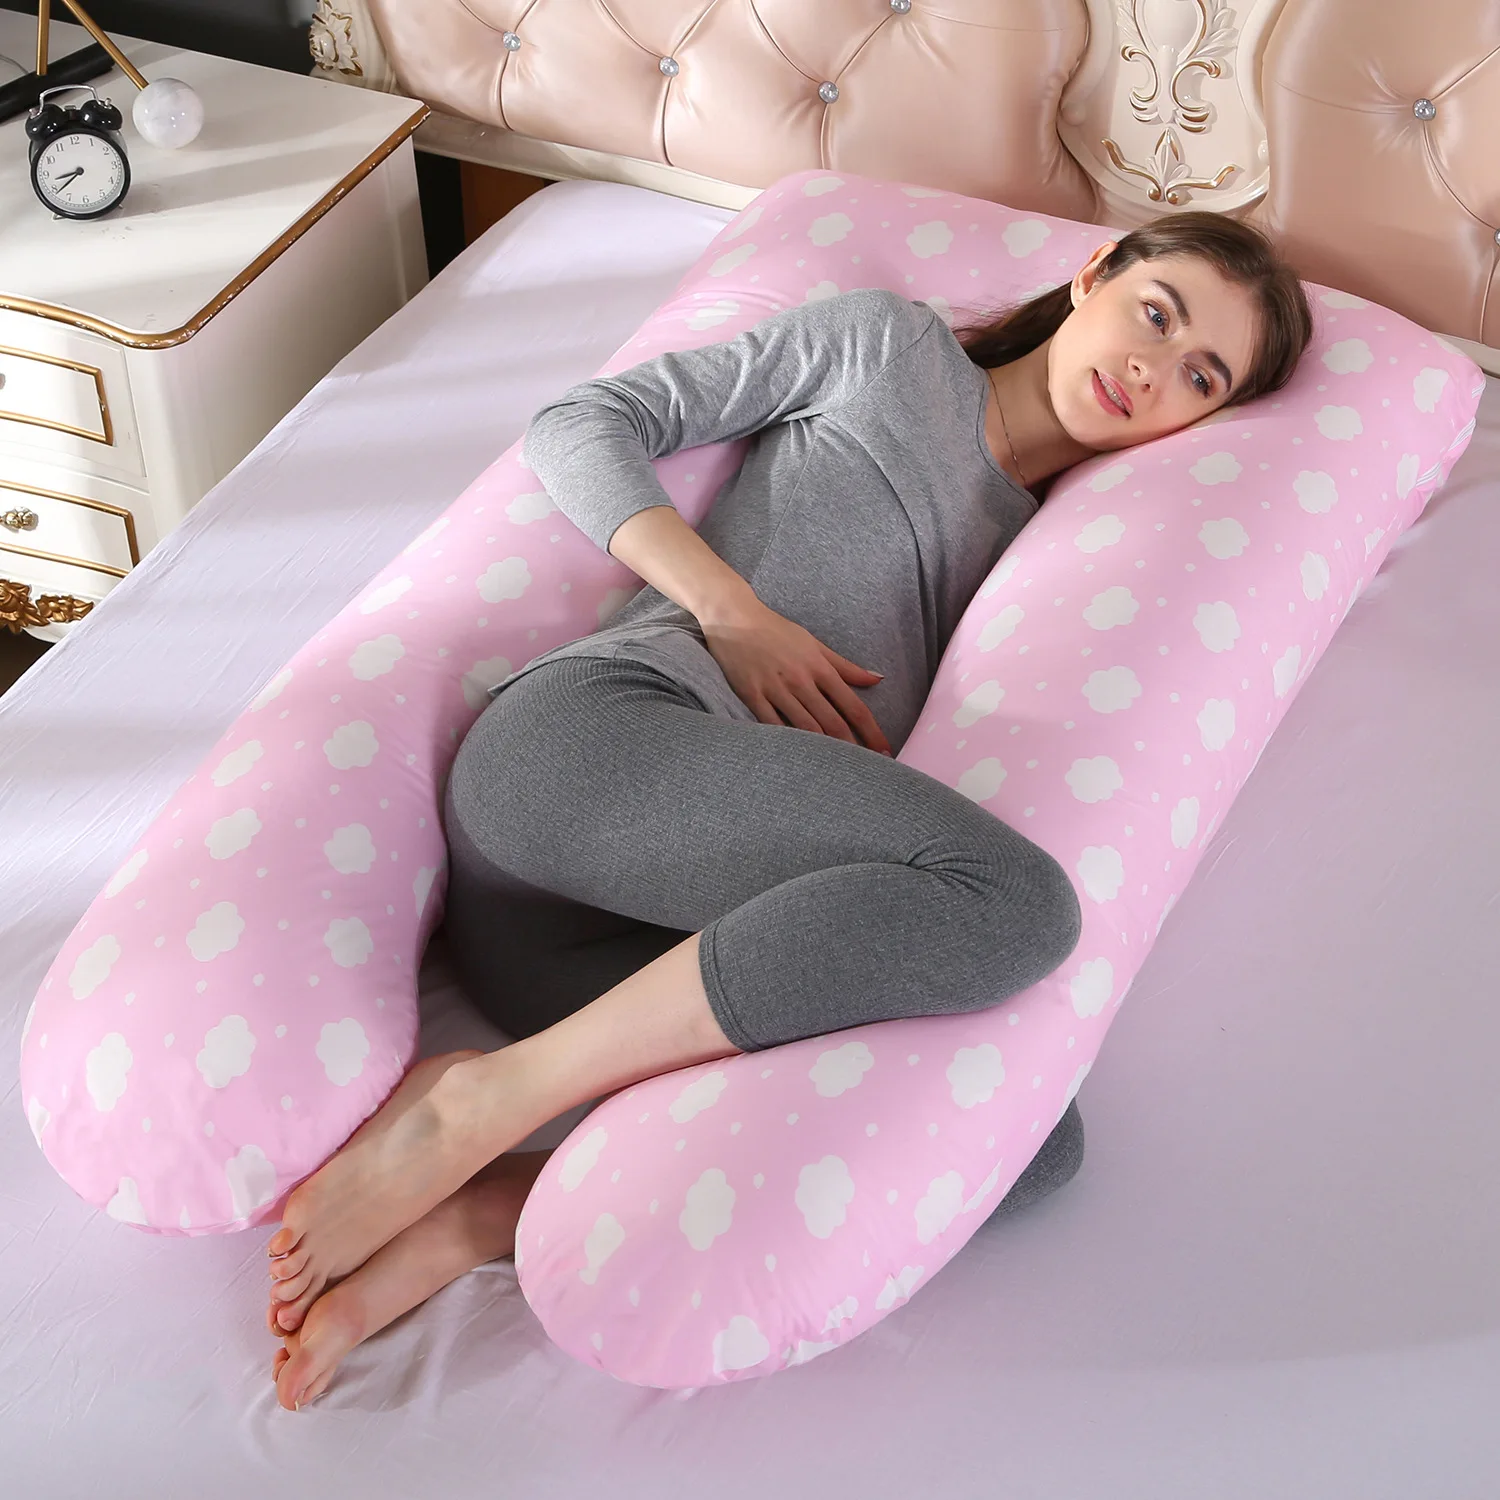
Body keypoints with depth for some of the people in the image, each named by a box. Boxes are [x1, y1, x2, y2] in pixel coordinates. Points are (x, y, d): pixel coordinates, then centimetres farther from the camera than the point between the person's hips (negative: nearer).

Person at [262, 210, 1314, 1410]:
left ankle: (490, 1211, -25)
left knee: (1032, 1134, -21)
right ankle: (487, 1100, -23)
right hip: (590, 729, -5)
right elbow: (581, 425, 13)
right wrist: (737, 613, -1)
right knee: (1017, 900, -30)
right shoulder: (893, 344, 19)